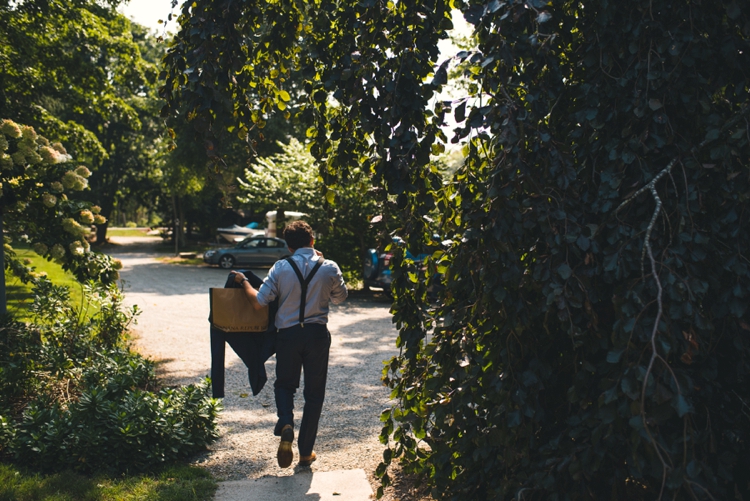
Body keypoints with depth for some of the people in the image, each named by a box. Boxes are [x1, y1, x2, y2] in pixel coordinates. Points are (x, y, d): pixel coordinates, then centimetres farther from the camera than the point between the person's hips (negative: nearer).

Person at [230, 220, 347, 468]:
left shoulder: (280, 268, -7)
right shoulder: (329, 268, -6)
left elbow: (258, 302, -5)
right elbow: (340, 297, 11)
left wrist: (243, 281, 13)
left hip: (288, 334, 0)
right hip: (317, 334, 0)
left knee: (285, 383, 20)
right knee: (314, 392, 12)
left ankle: (285, 423, -10)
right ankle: (306, 452, 16)